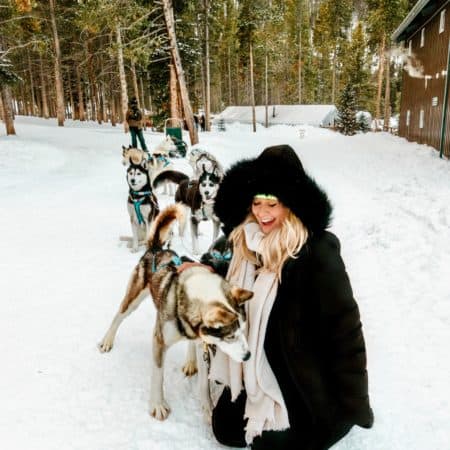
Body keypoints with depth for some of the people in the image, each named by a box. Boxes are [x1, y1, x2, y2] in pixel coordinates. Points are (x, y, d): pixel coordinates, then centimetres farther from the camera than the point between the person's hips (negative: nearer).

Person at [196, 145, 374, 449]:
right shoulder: (247, 240, -5)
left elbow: (344, 327, -22)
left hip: (302, 378, -7)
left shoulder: (318, 253, -26)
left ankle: (332, 417, 24)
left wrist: (354, 403, -17)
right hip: (255, 369, 7)